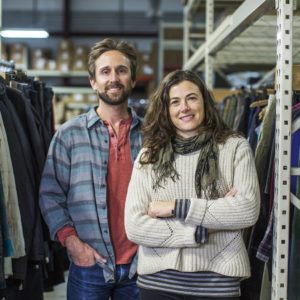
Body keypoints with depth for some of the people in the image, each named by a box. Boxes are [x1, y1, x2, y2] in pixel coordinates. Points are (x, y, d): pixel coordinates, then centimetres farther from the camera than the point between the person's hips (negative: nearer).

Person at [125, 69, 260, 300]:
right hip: (158, 281, 1)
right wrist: (202, 231, -12)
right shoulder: (148, 156, 3)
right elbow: (134, 226, -5)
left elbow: (248, 210, -12)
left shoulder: (235, 147, -1)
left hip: (218, 280, -1)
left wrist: (177, 207, -12)